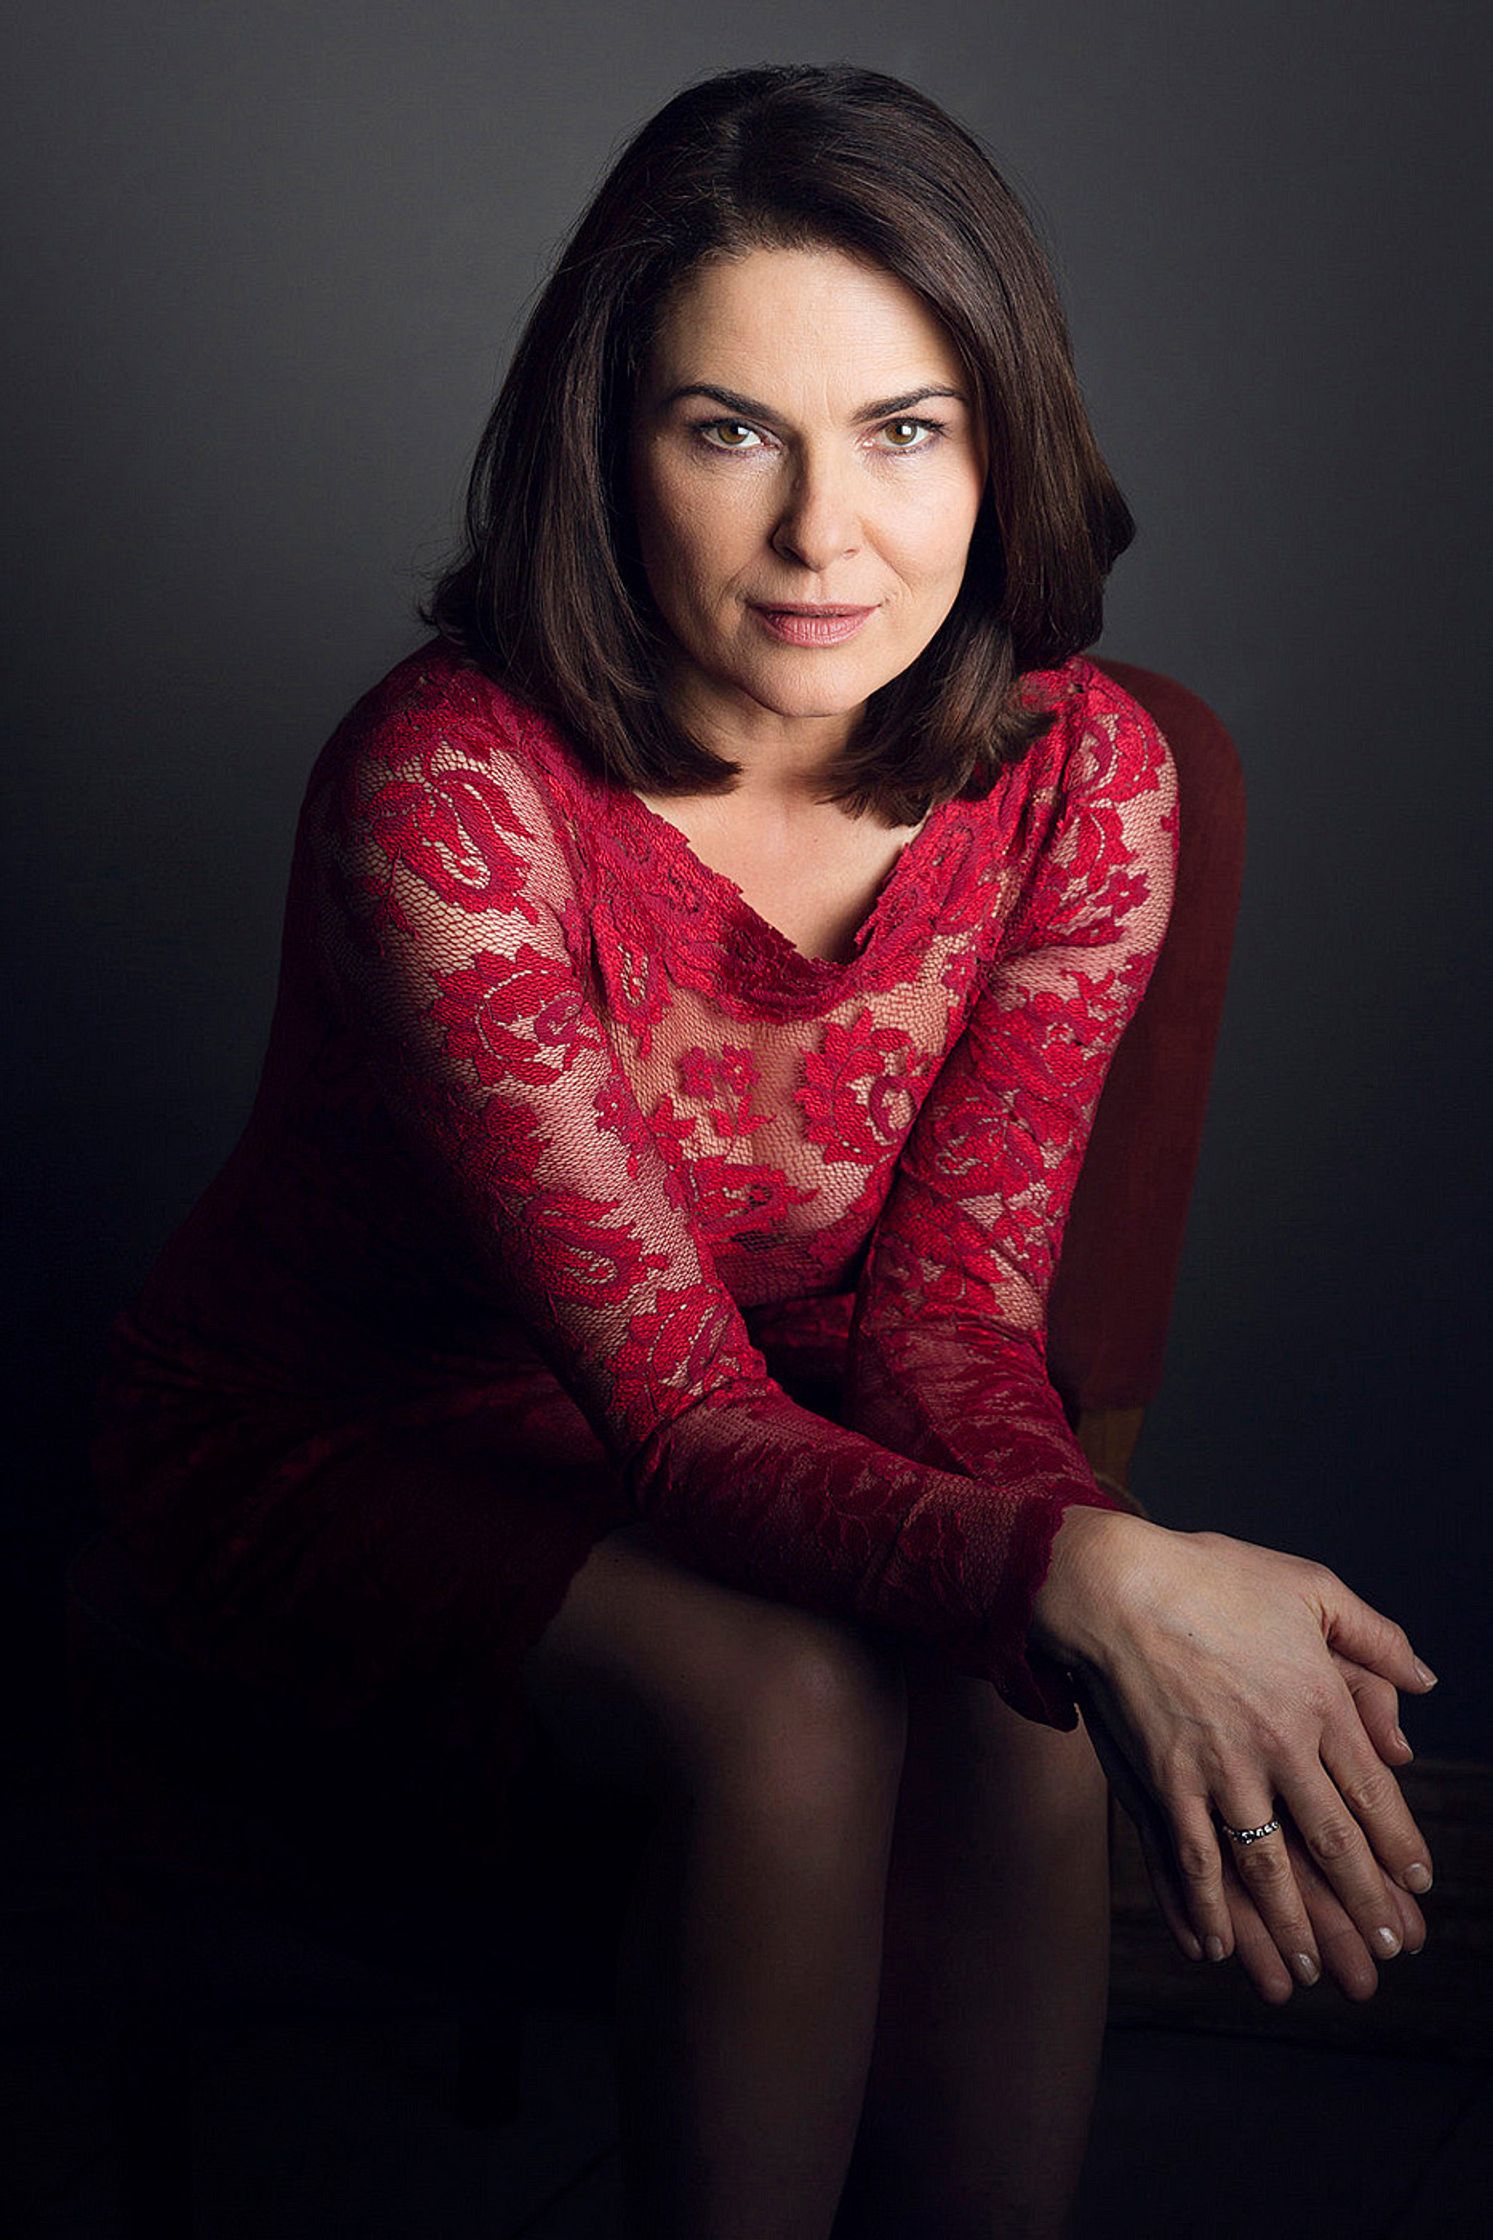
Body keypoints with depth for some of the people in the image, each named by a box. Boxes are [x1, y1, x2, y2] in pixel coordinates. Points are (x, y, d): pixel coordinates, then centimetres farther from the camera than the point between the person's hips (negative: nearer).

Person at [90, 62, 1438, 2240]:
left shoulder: (1082, 776, -15)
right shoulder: (450, 794, -30)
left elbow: (948, 1308, -16)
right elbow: (675, 1402, -33)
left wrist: (1166, 1606, -36)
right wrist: (1084, 1576, -50)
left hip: (783, 1436, 4)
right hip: (348, 1439, -4)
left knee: (1014, 1711, -26)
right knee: (793, 1708, -31)